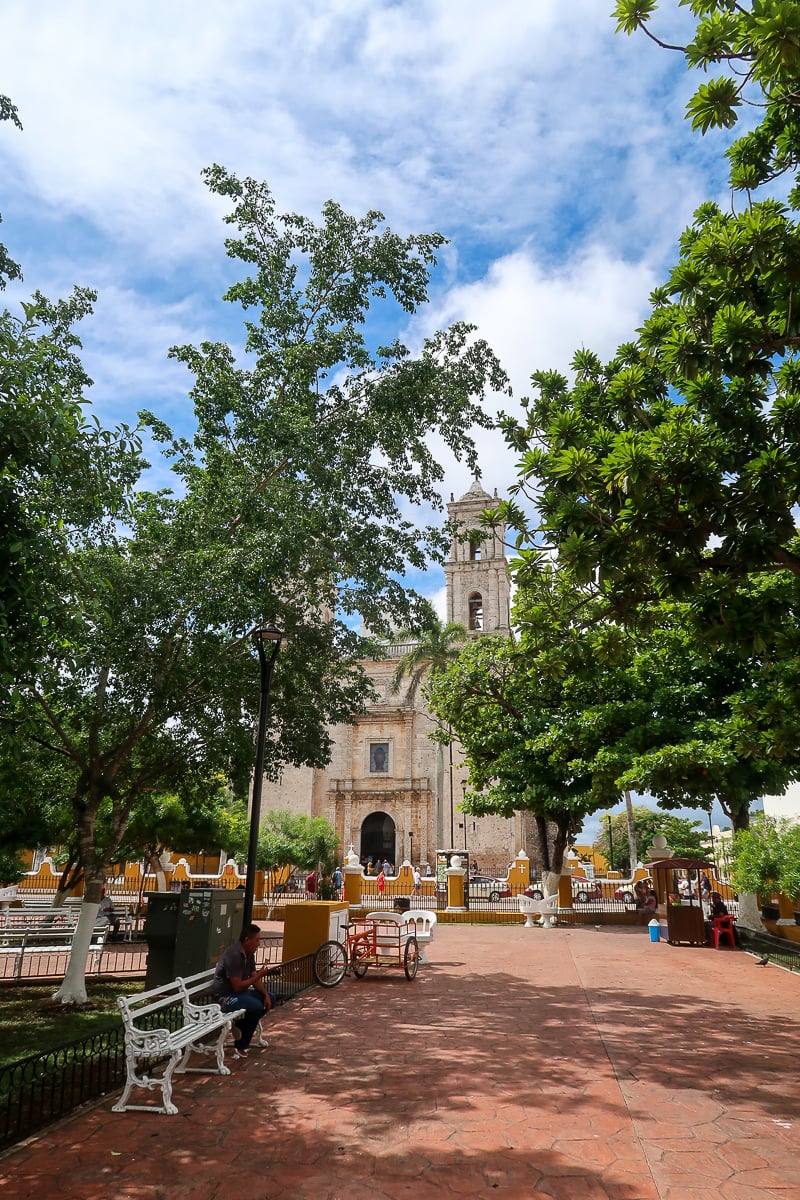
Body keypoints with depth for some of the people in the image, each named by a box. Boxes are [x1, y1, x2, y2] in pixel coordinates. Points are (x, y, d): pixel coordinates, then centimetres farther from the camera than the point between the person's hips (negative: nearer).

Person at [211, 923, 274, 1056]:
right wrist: (259, 975, -19)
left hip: (239, 992, 10)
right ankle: (241, 1045, -9)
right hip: (225, 996, -10)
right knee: (256, 1006, -28)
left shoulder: (249, 954, 4)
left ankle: (241, 1025, 10)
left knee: (270, 998, 4)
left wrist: (265, 994, -5)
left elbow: (254, 978, 9)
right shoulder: (234, 955, -26)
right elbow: (237, 986, -27)